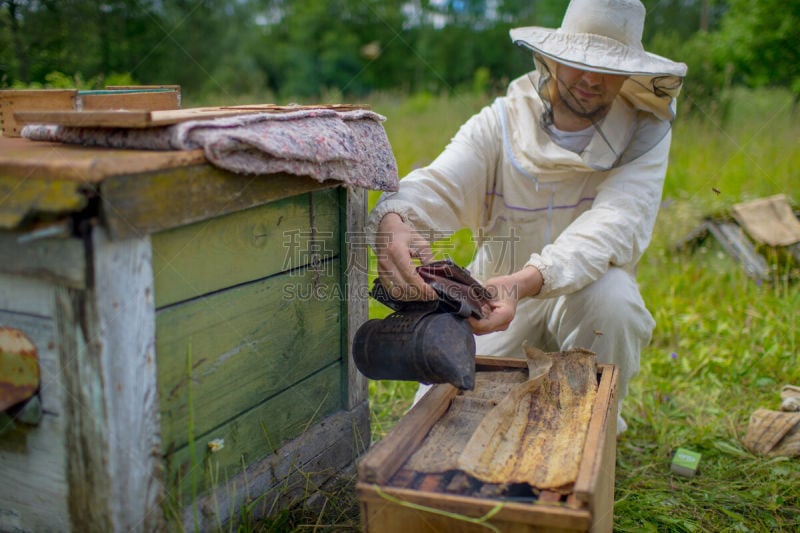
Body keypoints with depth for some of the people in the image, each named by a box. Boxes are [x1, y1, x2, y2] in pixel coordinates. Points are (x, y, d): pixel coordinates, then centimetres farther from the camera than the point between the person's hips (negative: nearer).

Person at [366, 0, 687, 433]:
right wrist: (393, 221, -50)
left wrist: (526, 281, -47)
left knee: (610, 292, -35)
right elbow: (434, 186, -24)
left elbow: (614, 224, -28)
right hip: (495, 291, 1)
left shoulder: (645, 134, -12)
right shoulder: (502, 122, -9)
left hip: (583, 296, 0)